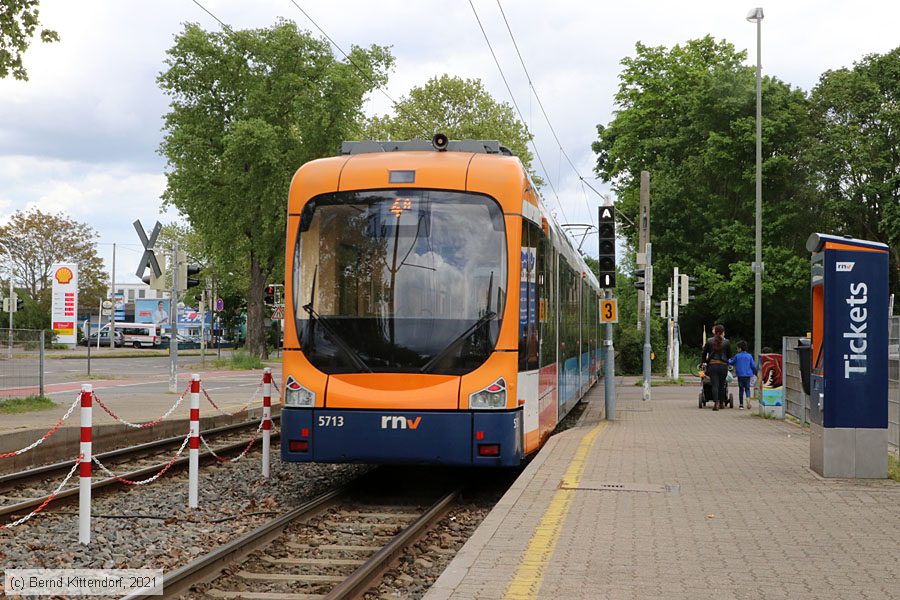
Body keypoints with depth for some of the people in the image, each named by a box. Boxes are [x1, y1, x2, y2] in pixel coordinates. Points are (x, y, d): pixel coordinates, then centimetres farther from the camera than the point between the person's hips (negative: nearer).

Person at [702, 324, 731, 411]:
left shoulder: (709, 341, 2)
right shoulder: (726, 342, -1)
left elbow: (704, 353, 8)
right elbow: (729, 355, 7)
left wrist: (705, 361, 24)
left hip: (712, 365, 0)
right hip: (723, 365, 0)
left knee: (715, 385, -4)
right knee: (722, 385, 14)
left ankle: (716, 403, -20)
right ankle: (721, 403, 22)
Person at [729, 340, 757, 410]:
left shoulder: (737, 356, -3)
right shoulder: (749, 356, 0)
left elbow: (731, 362, 11)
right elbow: (753, 366, 3)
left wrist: (729, 360, 34)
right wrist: (754, 372, 19)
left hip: (740, 375, -1)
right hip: (748, 375, 1)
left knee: (741, 389, 7)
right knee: (747, 388, 8)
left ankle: (741, 405, 8)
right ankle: (748, 399, -21)